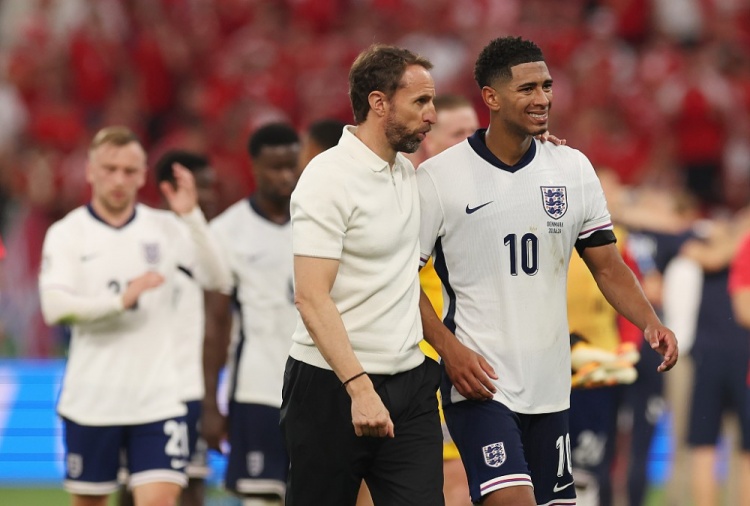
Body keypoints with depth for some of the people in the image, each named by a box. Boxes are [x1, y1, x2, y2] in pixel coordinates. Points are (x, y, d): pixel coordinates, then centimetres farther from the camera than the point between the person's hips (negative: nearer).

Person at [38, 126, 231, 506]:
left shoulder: (165, 228, 4)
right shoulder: (68, 233, 0)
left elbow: (217, 279, -9)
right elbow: (54, 308, -14)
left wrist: (192, 216, -18)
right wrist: (121, 300, -24)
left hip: (158, 399, 0)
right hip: (90, 400, 0)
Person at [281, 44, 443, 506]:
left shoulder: (408, 172, 12)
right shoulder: (329, 177, -12)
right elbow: (312, 298, -19)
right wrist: (359, 388, -28)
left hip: (410, 381, 7)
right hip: (332, 386, -7)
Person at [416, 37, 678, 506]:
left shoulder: (573, 168, 6)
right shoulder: (440, 177, -7)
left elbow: (608, 266, 10)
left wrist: (650, 323, -7)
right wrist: (449, 349, -16)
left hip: (550, 385, 5)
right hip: (479, 379, -5)